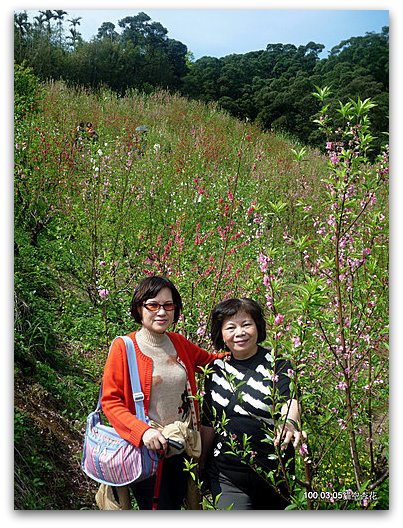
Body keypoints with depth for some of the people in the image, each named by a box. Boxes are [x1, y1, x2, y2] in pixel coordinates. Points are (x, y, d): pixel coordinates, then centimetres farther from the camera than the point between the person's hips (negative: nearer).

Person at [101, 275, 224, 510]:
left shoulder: (178, 343, 1)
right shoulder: (124, 347, -14)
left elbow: (207, 359, 19)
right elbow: (110, 401, -12)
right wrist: (142, 431, -26)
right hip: (146, 451, -5)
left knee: (177, 503, 23)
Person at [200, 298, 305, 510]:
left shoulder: (276, 363, -6)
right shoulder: (216, 369, 3)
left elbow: (290, 399, -23)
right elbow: (208, 422, 11)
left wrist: (289, 422, -44)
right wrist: (201, 465, 12)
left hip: (276, 473, -1)